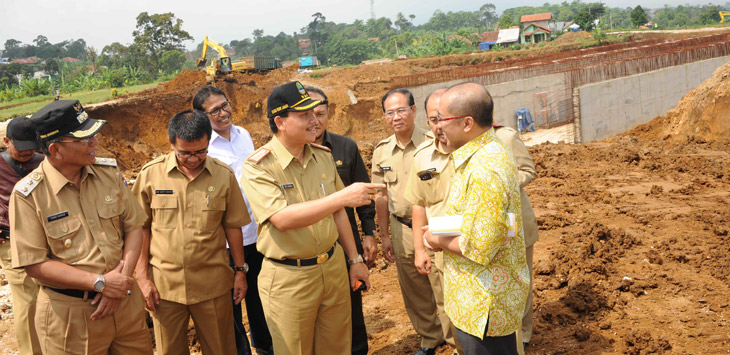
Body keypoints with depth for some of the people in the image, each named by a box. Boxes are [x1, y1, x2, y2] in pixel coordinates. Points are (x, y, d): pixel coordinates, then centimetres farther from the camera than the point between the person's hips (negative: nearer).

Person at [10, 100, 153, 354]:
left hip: (125, 301, 4)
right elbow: (34, 264, -14)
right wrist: (100, 283, -19)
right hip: (70, 315, -4)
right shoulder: (28, 195, -13)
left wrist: (121, 279, -12)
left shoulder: (108, 171, -1)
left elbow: (133, 226, 1)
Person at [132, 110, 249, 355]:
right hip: (164, 284, 0)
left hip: (213, 284, 0)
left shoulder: (224, 175, -3)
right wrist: (142, 278, -1)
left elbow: (232, 226, 6)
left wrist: (240, 270, 8)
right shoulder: (151, 174, -4)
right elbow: (141, 228, 2)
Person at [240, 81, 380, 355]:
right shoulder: (258, 166, -15)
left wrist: (354, 259, 13)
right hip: (288, 279, -5)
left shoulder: (323, 156, 4)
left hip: (333, 266, 5)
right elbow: (282, 218, -28)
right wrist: (342, 196, -32)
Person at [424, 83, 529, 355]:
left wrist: (437, 240, -12)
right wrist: (439, 236, 4)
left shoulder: (484, 172, -28)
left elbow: (479, 247, -29)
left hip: (484, 306, -10)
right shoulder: (487, 151, 6)